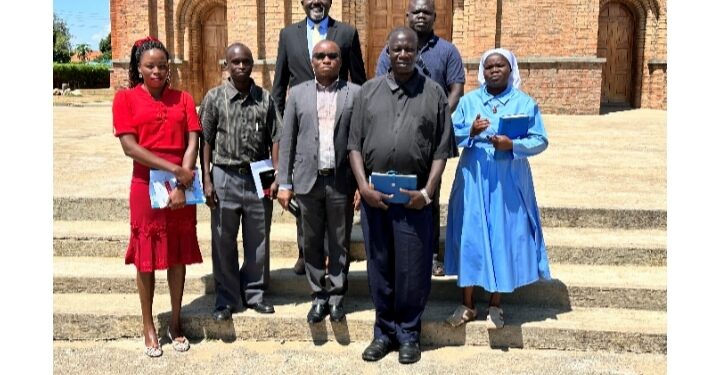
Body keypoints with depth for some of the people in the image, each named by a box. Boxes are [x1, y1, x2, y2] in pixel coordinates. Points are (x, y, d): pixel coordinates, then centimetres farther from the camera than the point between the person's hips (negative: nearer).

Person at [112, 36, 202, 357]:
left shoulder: (183, 99, 6)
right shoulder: (125, 98, 0)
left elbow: (192, 142, -2)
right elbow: (129, 146, -10)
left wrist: (182, 183, -13)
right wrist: (173, 169, -17)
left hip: (181, 187, 2)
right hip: (146, 186, -2)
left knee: (179, 254, 9)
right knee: (146, 256, 6)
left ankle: (175, 322, 23)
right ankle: (148, 327, 20)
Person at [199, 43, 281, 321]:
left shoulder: (265, 98, 4)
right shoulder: (214, 97, -1)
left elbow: (274, 139, 5)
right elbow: (205, 142, -1)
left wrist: (276, 175, -3)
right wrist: (206, 180, -6)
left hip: (258, 177, 2)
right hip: (225, 176, -1)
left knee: (258, 241, 10)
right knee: (224, 243, 7)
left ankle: (255, 293, 27)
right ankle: (226, 299, 22)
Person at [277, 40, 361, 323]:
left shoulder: (356, 93, 2)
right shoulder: (298, 93, 8)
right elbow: (287, 140, 6)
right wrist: (284, 183, 2)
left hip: (341, 181, -1)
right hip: (308, 180, 2)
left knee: (340, 244, 8)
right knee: (312, 244, 9)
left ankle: (336, 296, 22)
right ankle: (319, 296, 23)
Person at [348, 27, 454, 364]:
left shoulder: (434, 93, 3)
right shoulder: (368, 91, 8)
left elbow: (442, 149, 0)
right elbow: (355, 144, 6)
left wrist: (427, 191, -9)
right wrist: (363, 186, -6)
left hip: (414, 196, -2)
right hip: (374, 194, 2)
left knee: (412, 269, 5)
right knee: (379, 266, 10)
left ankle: (409, 333, 22)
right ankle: (384, 330, 26)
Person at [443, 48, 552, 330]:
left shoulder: (525, 103, 3)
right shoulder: (468, 101, 7)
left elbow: (540, 141, -1)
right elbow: (452, 135, 2)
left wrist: (512, 145, -18)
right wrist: (471, 131, -18)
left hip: (509, 182, -1)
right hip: (473, 180, 1)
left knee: (504, 238, 3)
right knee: (470, 237, 2)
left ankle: (495, 305, 19)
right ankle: (467, 304, 17)